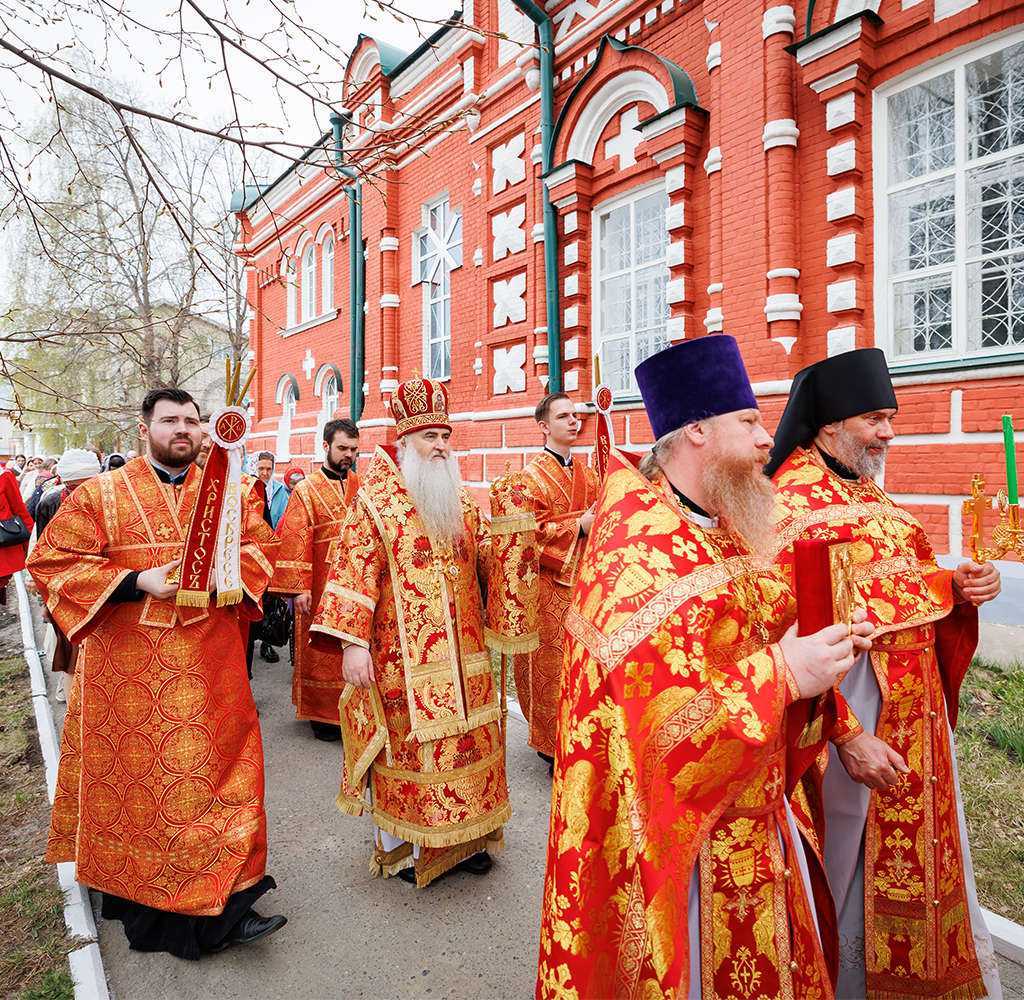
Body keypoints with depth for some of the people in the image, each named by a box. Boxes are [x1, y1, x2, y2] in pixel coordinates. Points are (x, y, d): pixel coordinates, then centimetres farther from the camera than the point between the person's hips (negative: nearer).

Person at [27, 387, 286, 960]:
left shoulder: (225, 492, 8)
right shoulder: (100, 495, 0)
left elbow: (262, 544, 9)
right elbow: (51, 563, -3)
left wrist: (224, 567, -12)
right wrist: (136, 582, -15)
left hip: (211, 660, 2)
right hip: (128, 663, -2)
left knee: (214, 763, 7)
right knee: (137, 769, 5)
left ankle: (222, 903, 22)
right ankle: (138, 895, 22)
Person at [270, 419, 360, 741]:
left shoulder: (361, 487, 8)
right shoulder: (306, 490, -4)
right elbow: (296, 540, -10)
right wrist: (300, 587, -16)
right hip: (321, 588, -3)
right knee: (321, 651, 6)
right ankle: (321, 713, 21)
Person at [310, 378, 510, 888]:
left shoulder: (461, 501, 11)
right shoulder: (375, 501, -6)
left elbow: (484, 559, 12)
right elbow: (355, 572, -11)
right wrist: (353, 642, -17)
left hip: (460, 649, 5)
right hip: (402, 650, -5)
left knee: (461, 736, 12)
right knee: (405, 741, 6)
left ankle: (461, 835, 31)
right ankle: (399, 844, 27)